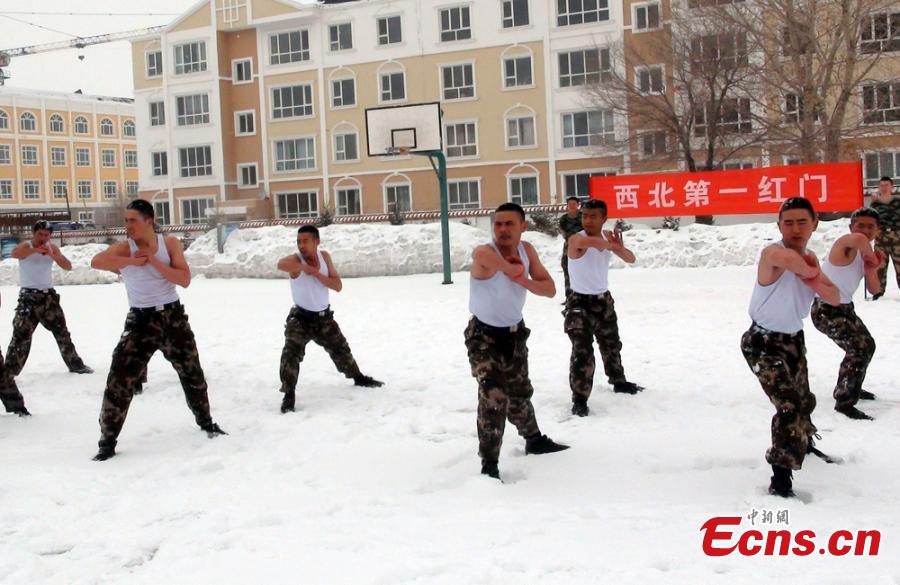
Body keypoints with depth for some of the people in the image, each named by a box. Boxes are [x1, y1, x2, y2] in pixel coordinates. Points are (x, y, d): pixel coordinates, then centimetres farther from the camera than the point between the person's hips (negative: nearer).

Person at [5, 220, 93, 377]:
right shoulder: (26, 246, -7)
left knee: (62, 332, 13)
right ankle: (8, 372, -7)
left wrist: (53, 255, -19)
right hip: (29, 296, -4)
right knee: (21, 335, -10)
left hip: (48, 295, 4)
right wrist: (35, 249, -45)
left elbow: (68, 267, -2)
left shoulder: (53, 248, 5)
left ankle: (75, 364, 25)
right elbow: (14, 254, -30)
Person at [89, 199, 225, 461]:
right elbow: (96, 262, -28)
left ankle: (206, 422, 36)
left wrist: (154, 261, -19)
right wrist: (133, 261, -27)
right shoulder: (123, 249, -7)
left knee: (192, 373, 14)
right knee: (120, 379, -11)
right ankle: (107, 441, -2)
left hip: (173, 316, 2)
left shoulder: (170, 243, -2)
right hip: (141, 319, -2)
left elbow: (184, 279, -13)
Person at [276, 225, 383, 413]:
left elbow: (338, 286, -10)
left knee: (340, 349, 21)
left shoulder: (324, 256, -5)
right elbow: (281, 264, -48)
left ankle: (358, 377, 43)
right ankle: (289, 395, -16)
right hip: (301, 317, -5)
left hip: (324, 316, 5)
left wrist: (316, 273, -22)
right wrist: (305, 267, -38)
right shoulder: (296, 260, -21)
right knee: (291, 354, -23)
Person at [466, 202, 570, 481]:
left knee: (519, 392, 25)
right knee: (493, 398, -18)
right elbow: (482, 255, -55)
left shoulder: (526, 250, -6)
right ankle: (489, 464, -8)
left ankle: (534, 440, 47)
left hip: (515, 332, 7)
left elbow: (550, 289, -5)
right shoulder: (486, 252, -27)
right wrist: (512, 268, -38)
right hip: (485, 335, -7)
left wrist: (522, 280, -24)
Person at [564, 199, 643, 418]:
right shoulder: (576, 239, -21)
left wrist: (620, 247, -20)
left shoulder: (608, 237, 0)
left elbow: (631, 260, 0)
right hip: (580, 302, -7)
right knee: (582, 352, -14)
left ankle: (619, 382, 44)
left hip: (604, 300, 7)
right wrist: (614, 246, -53)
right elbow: (592, 242, -46)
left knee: (611, 345, 24)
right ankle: (579, 400, -7)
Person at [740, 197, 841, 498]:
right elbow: (788, 258, -51)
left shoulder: (810, 259, 1)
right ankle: (781, 479, -13)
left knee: (803, 400, 26)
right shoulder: (772, 253, -25)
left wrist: (814, 278, -21)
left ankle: (804, 443, 55)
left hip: (793, 338, 8)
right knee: (789, 406, -21)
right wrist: (811, 272, -29)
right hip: (764, 342, -8)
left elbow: (835, 299, 0)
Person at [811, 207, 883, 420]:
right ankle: (844, 402, -15)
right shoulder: (846, 244, -21)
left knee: (866, 345, 26)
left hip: (844, 307, 10)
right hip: (826, 309, -10)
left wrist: (872, 270, -12)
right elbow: (859, 238, -48)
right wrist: (871, 256, -30)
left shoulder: (864, 253, 7)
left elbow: (874, 290, 7)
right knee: (860, 347, -21)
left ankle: (851, 388, 46)